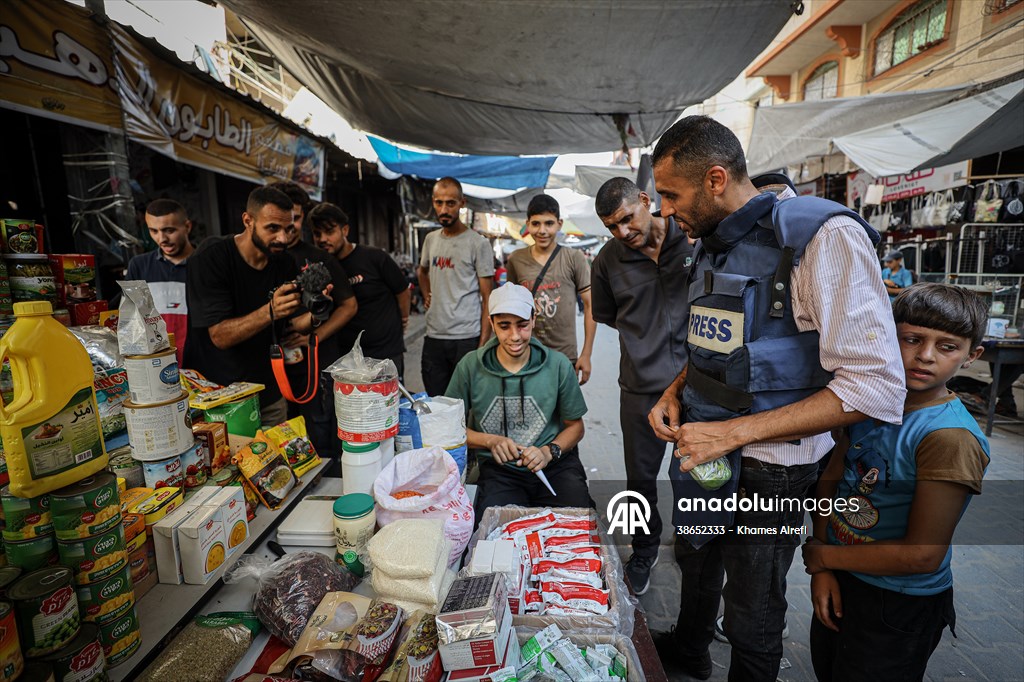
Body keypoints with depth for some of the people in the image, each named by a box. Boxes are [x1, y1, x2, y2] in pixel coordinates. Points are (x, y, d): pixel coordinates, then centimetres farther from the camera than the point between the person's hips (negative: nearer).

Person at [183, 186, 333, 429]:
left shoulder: (284, 263, -2)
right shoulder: (210, 258, -17)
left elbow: (287, 328, 0)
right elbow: (220, 336, -22)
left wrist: (313, 315, -21)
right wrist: (271, 311, -36)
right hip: (215, 395, -4)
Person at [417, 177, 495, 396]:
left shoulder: (478, 243, -6)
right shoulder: (430, 239, 11)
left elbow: (487, 298, -7)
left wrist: (483, 343, -12)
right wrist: (426, 295, 14)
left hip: (467, 338, -5)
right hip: (433, 337, 5)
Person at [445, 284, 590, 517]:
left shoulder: (558, 365, -2)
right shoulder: (470, 366, -4)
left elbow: (575, 426, 8)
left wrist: (548, 452, -11)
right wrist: (491, 441, -12)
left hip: (555, 465, 1)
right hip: (500, 470, -1)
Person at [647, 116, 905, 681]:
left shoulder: (821, 235, -20)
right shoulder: (710, 246, 4)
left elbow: (876, 386, -24)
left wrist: (736, 430, -27)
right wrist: (675, 393, -2)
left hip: (767, 469, -7)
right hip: (702, 448, 8)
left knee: (751, 615, 13)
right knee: (696, 560, 29)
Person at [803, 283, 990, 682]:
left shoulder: (952, 438, -25)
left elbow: (922, 555, -25)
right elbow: (831, 480, 0)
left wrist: (823, 555, -14)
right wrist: (821, 571, -7)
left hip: (899, 606, -6)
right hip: (838, 582, 6)